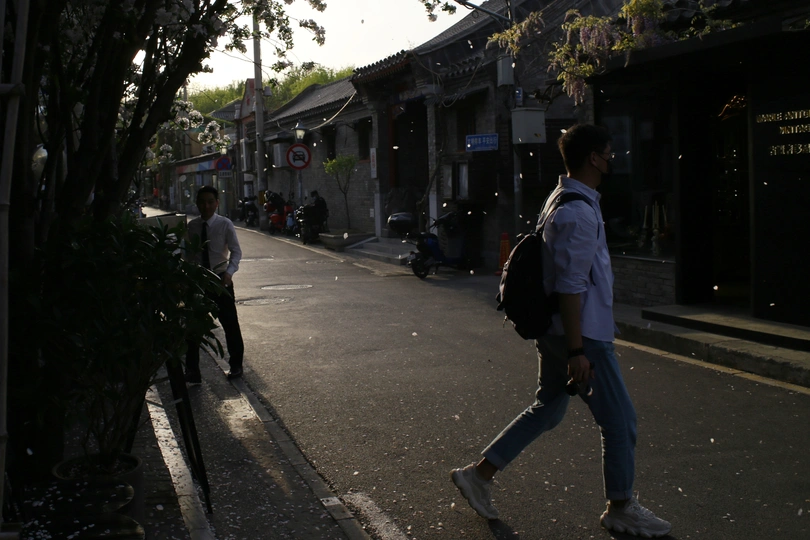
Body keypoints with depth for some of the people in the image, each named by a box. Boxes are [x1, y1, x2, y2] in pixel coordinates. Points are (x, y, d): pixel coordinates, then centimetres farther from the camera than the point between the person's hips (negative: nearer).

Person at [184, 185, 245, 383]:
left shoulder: (225, 224, -8)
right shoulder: (191, 226, 0)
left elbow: (236, 251, -9)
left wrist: (229, 272, -23)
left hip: (220, 278, -2)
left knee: (230, 323, 6)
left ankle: (235, 365, 24)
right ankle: (192, 370, 14)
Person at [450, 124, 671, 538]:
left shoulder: (561, 200, 12)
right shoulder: (578, 212, -21)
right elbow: (570, 286, -25)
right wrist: (577, 351, -25)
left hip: (555, 330, 10)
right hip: (582, 333, -10)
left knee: (547, 409, 19)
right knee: (619, 420, 3)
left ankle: (479, 474, 22)